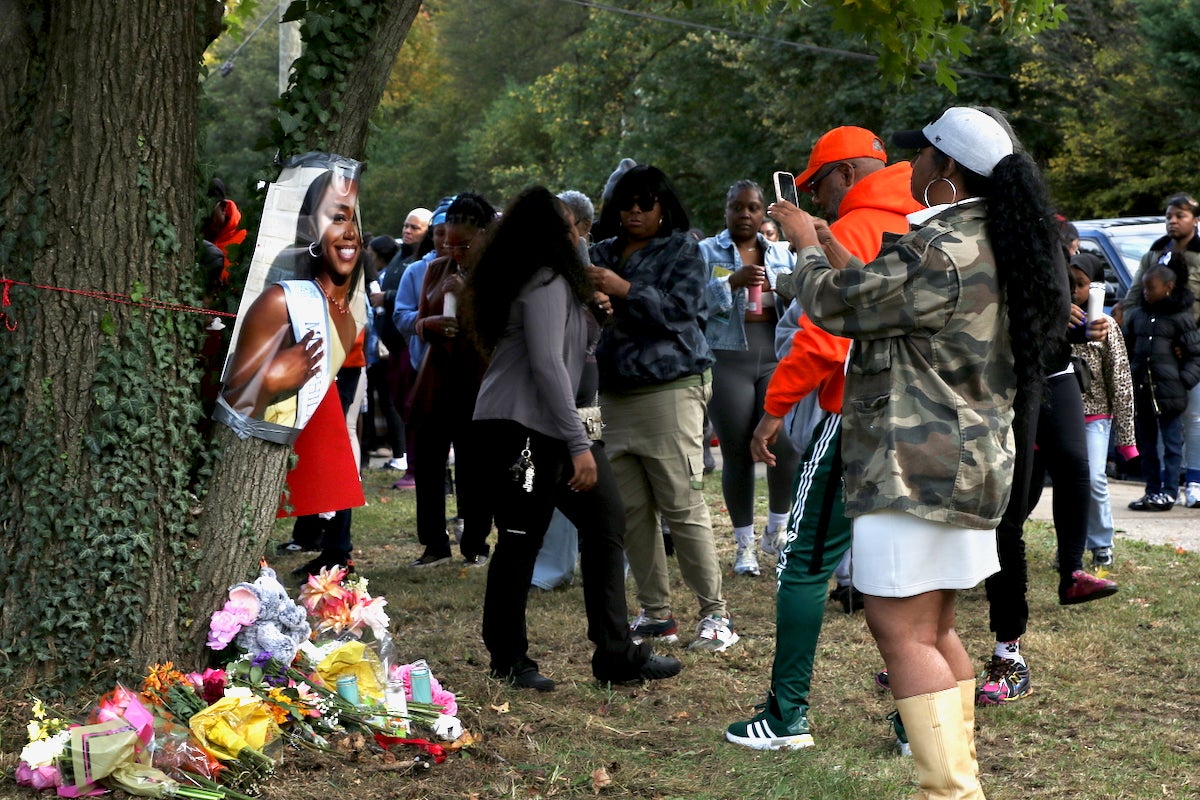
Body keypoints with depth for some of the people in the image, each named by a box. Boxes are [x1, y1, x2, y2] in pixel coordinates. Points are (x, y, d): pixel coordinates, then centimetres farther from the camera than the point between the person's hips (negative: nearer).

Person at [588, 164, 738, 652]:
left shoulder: (683, 251, 2)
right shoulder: (603, 254, 17)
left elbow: (679, 309, -12)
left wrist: (625, 290, -19)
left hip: (670, 387, -6)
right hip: (616, 392, 6)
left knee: (683, 506, -9)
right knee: (631, 511, 5)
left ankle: (714, 613, -2)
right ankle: (655, 614, 13)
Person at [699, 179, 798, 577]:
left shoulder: (782, 253, 16)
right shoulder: (706, 252, 6)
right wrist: (732, 282, -19)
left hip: (777, 359, 2)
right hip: (727, 361, -2)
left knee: (785, 445, -11)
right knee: (737, 454, 0)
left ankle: (778, 527, 13)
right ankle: (745, 543, 14)